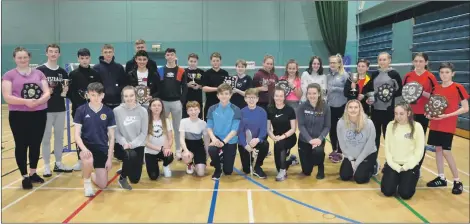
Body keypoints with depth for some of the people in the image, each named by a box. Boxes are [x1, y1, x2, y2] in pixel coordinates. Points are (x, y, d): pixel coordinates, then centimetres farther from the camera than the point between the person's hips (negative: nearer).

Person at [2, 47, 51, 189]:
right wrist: (25, 101, -22)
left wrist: (38, 101, -17)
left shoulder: (39, 73, 9)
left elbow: (47, 93, 3)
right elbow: (7, 97, -8)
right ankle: (25, 176, 13)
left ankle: (33, 173, 26)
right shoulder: (9, 75, 1)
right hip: (18, 116, -3)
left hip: (39, 114, 3)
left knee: (35, 145, 10)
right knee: (21, 146, 3)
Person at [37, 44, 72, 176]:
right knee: (46, 138, 2)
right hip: (46, 109, -4)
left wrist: (66, 91, -7)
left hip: (60, 109, 4)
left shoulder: (62, 72, 9)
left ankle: (58, 164, 22)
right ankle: (47, 166, 11)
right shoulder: (40, 70, -4)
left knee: (59, 137, 11)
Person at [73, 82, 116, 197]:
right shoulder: (81, 110, -6)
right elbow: (77, 135, -7)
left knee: (102, 185, 0)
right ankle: (86, 182, -5)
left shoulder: (108, 112, -3)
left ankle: (91, 174, 37)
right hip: (87, 147, -2)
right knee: (89, 160, -38)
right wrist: (84, 149, -26)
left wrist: (109, 159, -4)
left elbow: (111, 137, 0)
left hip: (102, 149, 2)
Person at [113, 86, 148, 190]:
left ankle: (126, 168, 40)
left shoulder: (142, 111, -5)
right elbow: (116, 131, -6)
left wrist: (132, 144, -17)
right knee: (131, 155, -38)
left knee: (135, 179, 3)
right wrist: (124, 143, -21)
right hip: (122, 145, -2)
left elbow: (144, 133, -5)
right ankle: (122, 178, -9)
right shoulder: (117, 111, -8)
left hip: (138, 145, 2)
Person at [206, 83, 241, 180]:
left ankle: (224, 158, 40)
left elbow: (234, 130, -14)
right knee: (212, 150, -35)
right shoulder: (212, 109, -2)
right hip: (217, 138, 1)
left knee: (228, 171, 2)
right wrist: (213, 138, -22)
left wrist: (224, 141, -26)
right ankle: (218, 169, -1)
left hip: (230, 141, -1)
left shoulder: (236, 110, -10)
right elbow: (209, 127, -2)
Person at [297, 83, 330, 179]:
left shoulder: (325, 107, -8)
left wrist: (320, 138, -24)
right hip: (304, 140, 1)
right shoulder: (302, 107, -8)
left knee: (318, 151, -38)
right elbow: (301, 125, -12)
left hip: (319, 139, -1)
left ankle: (321, 168, -3)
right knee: (306, 172, 6)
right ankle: (310, 160, 43)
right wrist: (310, 139, -25)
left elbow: (327, 126, -7)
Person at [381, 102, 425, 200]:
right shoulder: (391, 125, -1)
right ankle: (396, 179, 21)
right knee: (387, 191, -11)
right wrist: (395, 166, -9)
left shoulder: (417, 127, -8)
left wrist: (406, 166, -12)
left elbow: (419, 150, -6)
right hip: (393, 164, 2)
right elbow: (387, 147, 0)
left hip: (410, 166, -2)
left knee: (405, 194, -14)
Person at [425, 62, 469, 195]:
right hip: (435, 125, 6)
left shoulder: (458, 88, -9)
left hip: (448, 126, -6)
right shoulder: (436, 88, 7)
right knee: (438, 149, 10)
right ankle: (441, 178, 22)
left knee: (446, 152, -7)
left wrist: (447, 115, -19)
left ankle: (457, 181, 7)